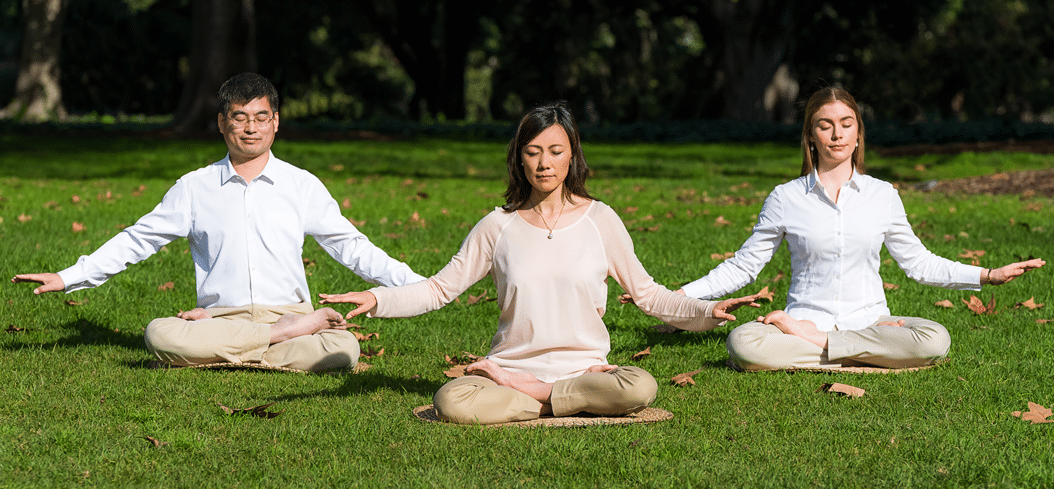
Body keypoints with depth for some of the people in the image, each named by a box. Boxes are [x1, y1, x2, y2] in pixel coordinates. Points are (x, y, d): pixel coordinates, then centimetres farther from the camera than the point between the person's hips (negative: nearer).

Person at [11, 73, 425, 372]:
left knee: (343, 347, -33)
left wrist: (415, 285, 2)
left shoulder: (302, 186, 11)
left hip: (289, 311, 0)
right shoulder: (196, 187, 12)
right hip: (220, 318, 0)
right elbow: (137, 240, 16)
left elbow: (349, 245, 12)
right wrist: (67, 278, 10)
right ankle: (285, 335, -24)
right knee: (159, 334, -33)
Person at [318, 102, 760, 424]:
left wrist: (706, 312, -5)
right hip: (512, 363, -1)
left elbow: (648, 294, 10)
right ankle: (574, 402, -17)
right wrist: (378, 299, -6)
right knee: (452, 402, -32)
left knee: (641, 387, -34)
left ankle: (529, 394, -14)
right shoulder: (498, 227, 6)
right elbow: (438, 289, 9)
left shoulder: (599, 220, 5)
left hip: (584, 367, 1)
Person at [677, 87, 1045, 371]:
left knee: (934, 340, -30)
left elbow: (918, 263, 16)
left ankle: (815, 341, -18)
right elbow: (743, 267, 9)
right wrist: (680, 296, -1)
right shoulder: (785, 198, 4)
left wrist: (988, 276, 8)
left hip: (869, 321, 2)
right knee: (742, 344, -33)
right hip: (804, 320, -2)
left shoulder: (883, 196, 8)